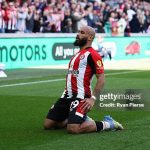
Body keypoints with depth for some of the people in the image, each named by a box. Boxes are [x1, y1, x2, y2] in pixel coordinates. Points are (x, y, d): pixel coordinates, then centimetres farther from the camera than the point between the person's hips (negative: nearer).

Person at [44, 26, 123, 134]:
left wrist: (93, 98, -22)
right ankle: (81, 118, 21)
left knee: (73, 129, -24)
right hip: (68, 95, 9)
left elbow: (101, 79, -16)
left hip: (80, 96, -9)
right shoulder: (77, 54, 20)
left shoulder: (92, 55, -10)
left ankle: (106, 124, -3)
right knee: (48, 124, 6)